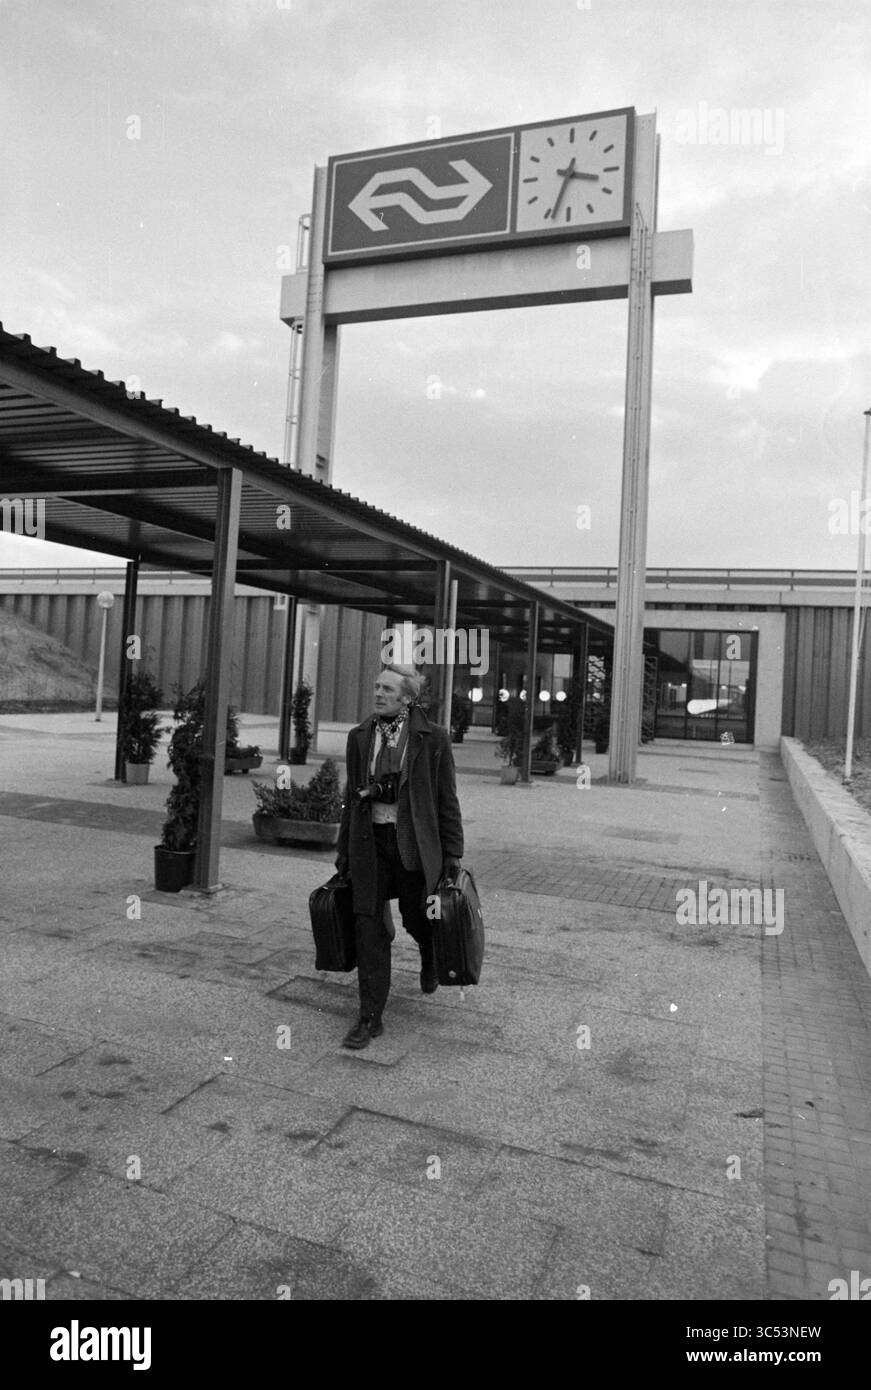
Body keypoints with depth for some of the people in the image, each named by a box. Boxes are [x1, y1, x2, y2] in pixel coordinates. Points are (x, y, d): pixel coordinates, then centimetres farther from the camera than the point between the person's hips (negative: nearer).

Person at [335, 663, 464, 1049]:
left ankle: (430, 959, 48)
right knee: (369, 925, -2)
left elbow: (446, 799, -2)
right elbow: (352, 797, 12)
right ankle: (370, 1018, 9)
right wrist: (344, 850, 12)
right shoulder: (359, 736, 6)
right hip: (369, 843, 3)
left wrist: (452, 853, -3)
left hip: (414, 844, -2)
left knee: (418, 919, 11)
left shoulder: (433, 738, -5)